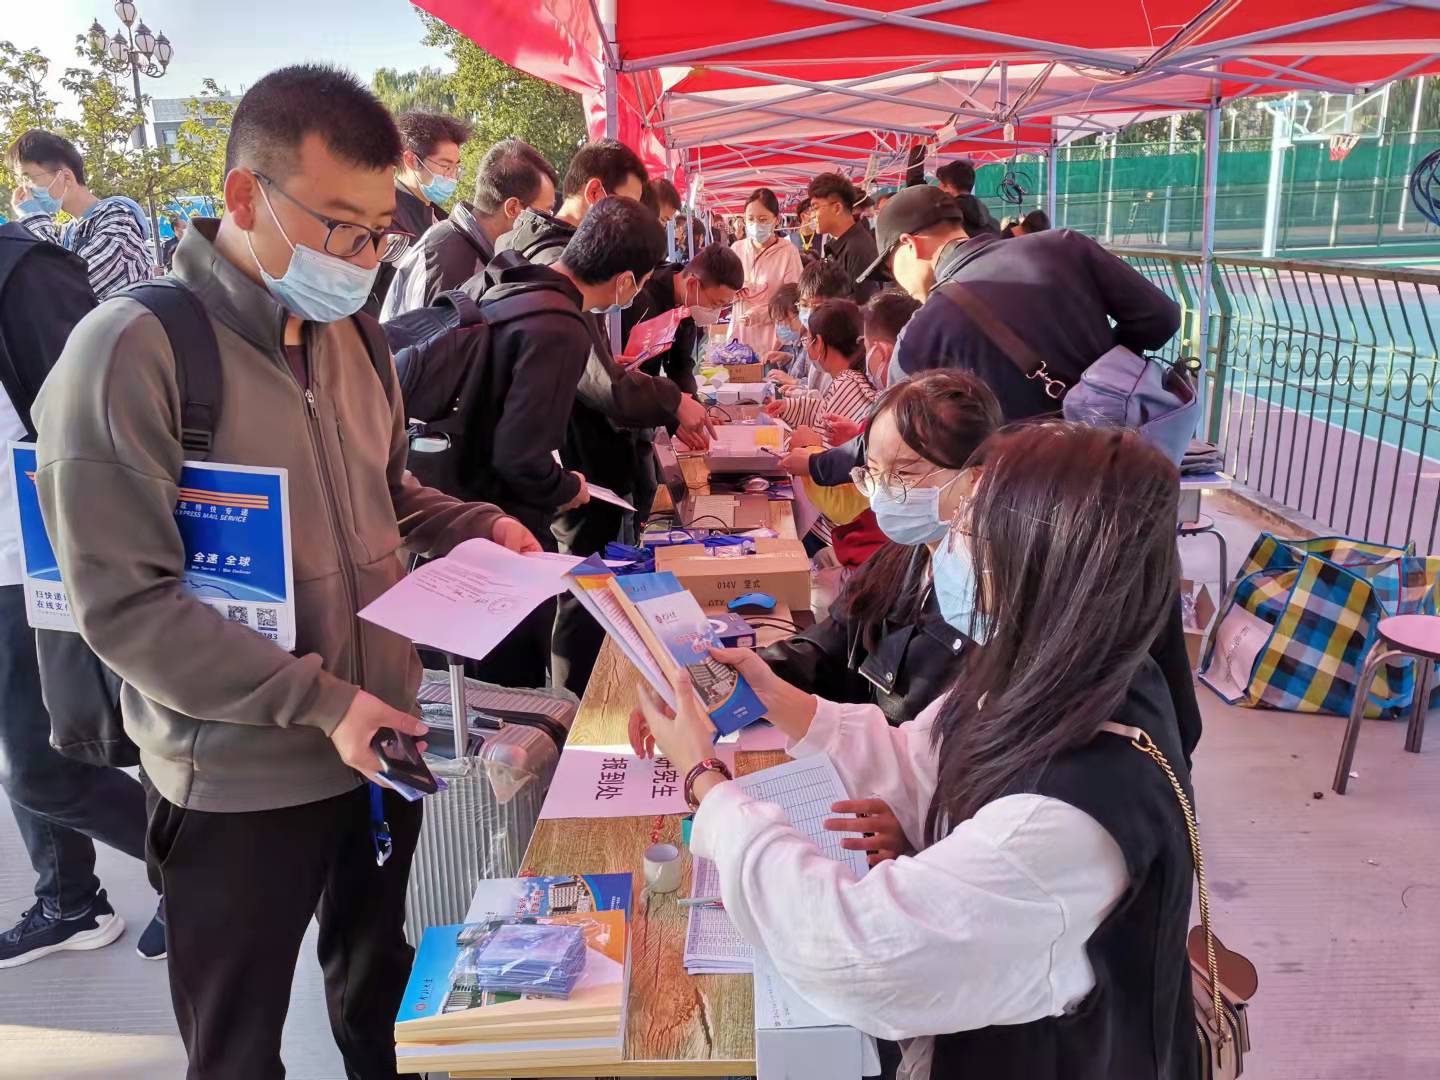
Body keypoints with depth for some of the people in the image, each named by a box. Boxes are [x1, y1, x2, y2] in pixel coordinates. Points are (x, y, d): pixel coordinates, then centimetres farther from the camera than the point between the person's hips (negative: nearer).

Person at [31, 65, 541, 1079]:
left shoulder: (355, 335, 4)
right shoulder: (132, 350, -19)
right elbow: (124, 604, -21)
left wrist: (475, 526, -2)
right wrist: (318, 700, -25)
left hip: (382, 746, 6)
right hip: (243, 785, -5)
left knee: (382, 993, 26)